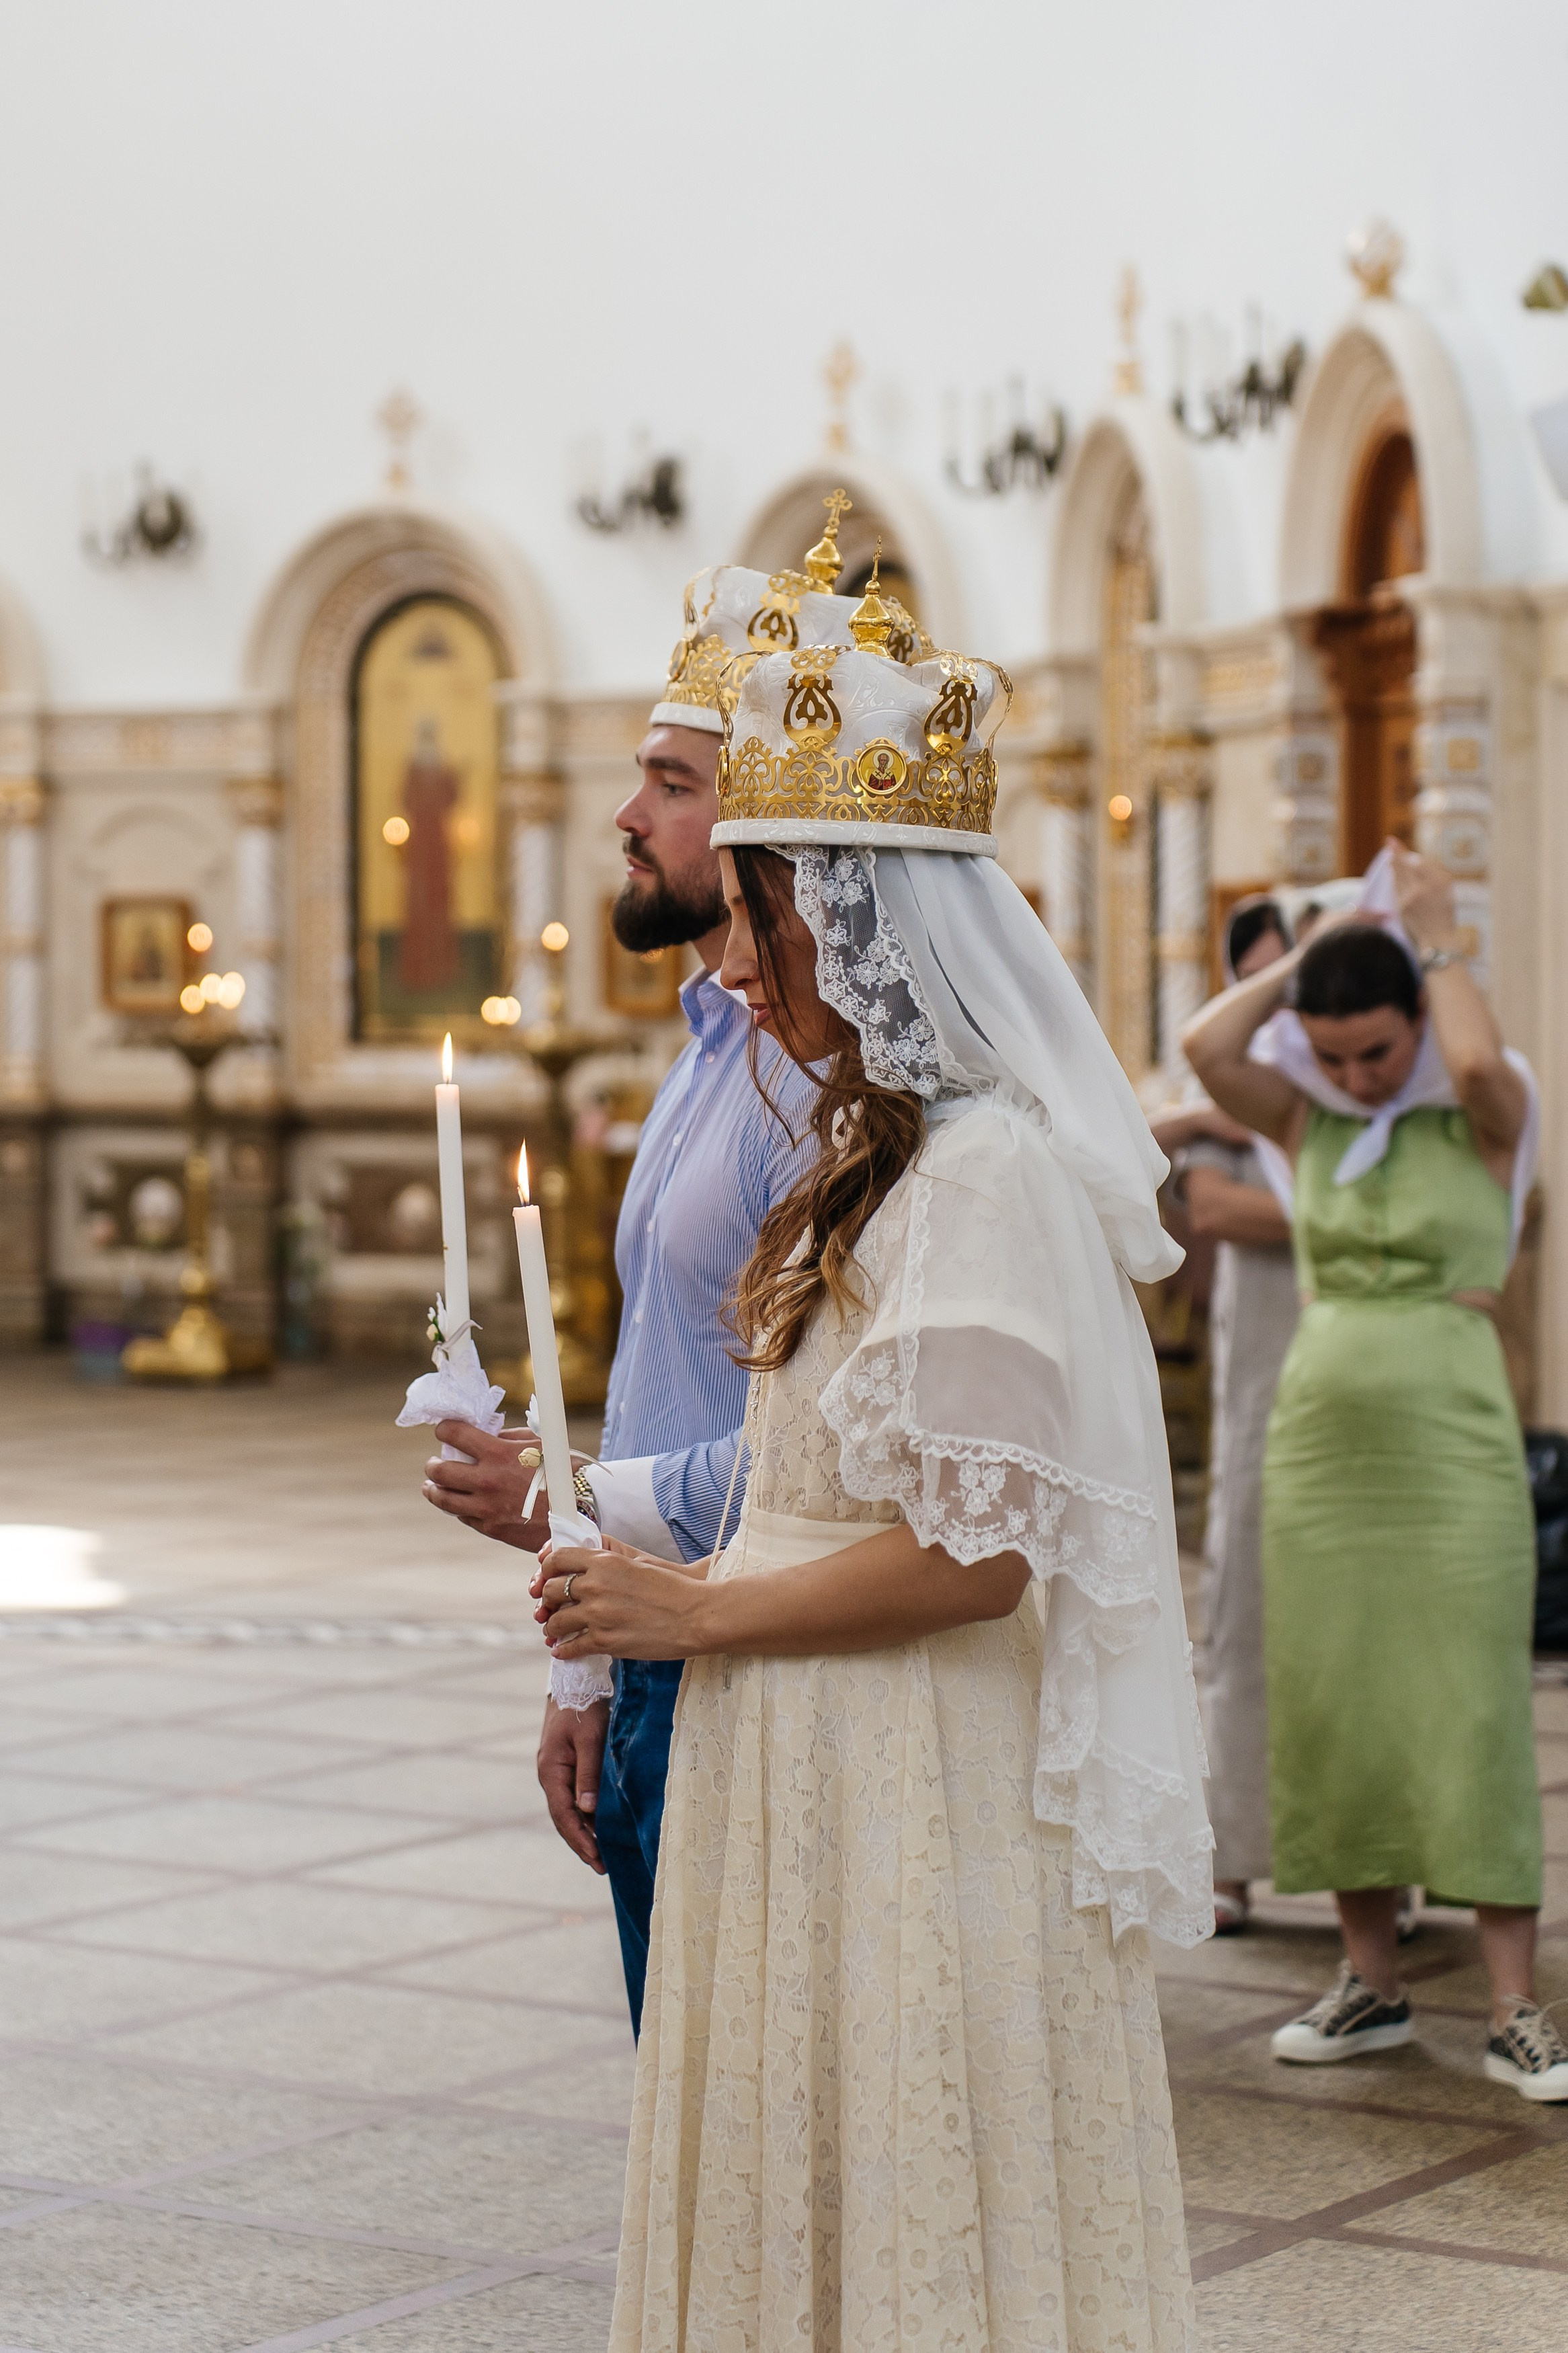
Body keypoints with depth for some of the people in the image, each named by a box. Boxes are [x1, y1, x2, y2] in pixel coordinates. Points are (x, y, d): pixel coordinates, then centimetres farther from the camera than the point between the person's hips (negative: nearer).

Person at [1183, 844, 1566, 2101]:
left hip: (1453, 1445, -4)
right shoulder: (1308, 1119, 9)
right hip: (1319, 1434, 4)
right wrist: (1309, 948, 0)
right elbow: (1206, 1048, -7)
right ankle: (1371, 1985, 15)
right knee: (1332, 1716, 5)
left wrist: (1439, 939, -9)